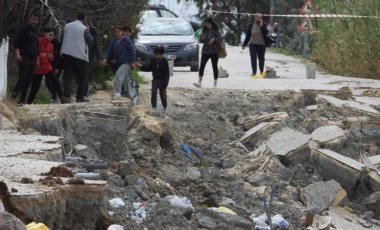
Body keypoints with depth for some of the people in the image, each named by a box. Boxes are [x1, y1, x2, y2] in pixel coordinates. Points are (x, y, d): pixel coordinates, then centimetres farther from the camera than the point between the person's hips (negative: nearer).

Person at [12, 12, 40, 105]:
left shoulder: (36, 33, 21)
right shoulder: (24, 30, 1)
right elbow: (16, 42, -6)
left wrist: (37, 60, 22)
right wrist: (17, 54, -18)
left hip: (32, 59, 7)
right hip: (24, 58, -7)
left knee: (28, 81, 3)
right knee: (23, 78, -19)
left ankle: (22, 101, 5)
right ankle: (13, 97, -17)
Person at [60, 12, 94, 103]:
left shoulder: (67, 26, 10)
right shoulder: (84, 29, -8)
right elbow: (91, 41, -4)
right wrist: (88, 30, 5)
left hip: (66, 53, 4)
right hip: (80, 55, -4)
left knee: (68, 76, 1)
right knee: (82, 77, 8)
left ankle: (67, 96, -10)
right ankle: (80, 96, 8)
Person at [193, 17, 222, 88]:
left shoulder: (215, 31, -3)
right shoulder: (205, 31, 6)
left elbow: (220, 39, -9)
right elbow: (201, 41, 9)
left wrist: (214, 39, -23)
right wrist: (202, 38, -12)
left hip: (214, 52, -3)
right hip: (205, 52, 3)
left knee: (214, 67, 4)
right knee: (202, 66, -9)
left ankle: (215, 84, 10)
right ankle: (199, 82, -10)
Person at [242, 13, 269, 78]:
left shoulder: (263, 26, -1)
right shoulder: (251, 26, 1)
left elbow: (266, 33, -18)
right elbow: (247, 35, 6)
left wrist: (261, 25, -19)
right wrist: (244, 44, 7)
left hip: (261, 45, 0)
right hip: (253, 44, 0)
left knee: (261, 59, 9)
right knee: (253, 58, -10)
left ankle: (261, 72, 24)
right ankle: (254, 72, -10)